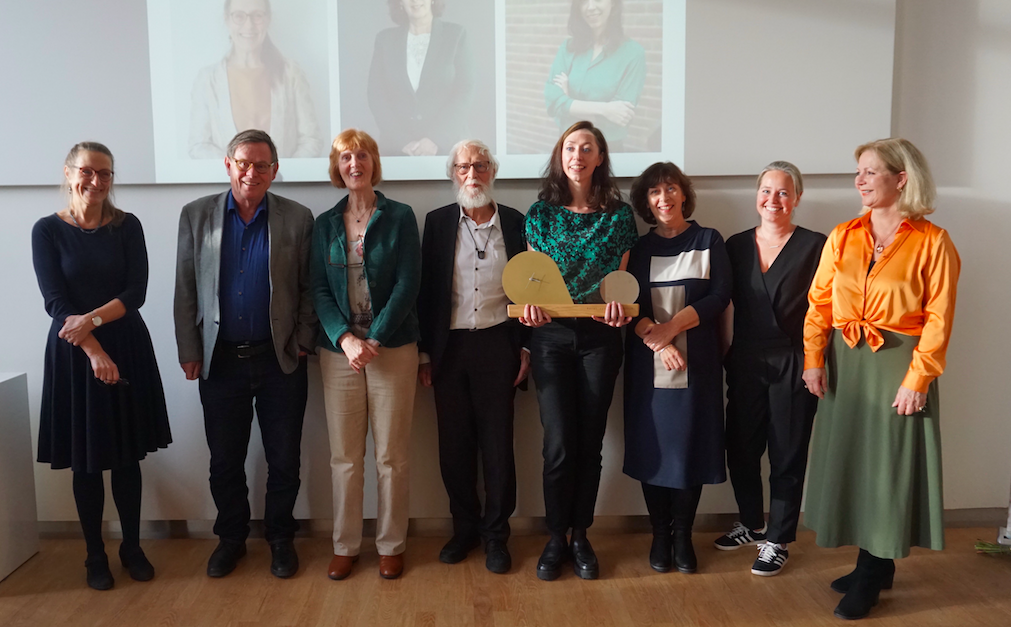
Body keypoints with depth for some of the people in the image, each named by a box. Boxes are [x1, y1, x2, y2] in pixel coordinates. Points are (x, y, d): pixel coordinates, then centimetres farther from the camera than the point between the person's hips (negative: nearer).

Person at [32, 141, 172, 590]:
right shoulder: (48, 230, -2)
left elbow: (137, 292, -5)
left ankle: (132, 547, 24)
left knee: (128, 456, 8)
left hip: (127, 347, 1)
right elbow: (55, 302, -8)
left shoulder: (127, 226, 1)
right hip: (73, 352, -1)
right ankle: (95, 554, 23)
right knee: (85, 460, 7)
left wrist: (91, 320, -19)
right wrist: (94, 351, -16)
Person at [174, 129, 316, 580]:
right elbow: (185, 289, 4)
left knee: (284, 460, 9)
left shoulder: (297, 219, -1)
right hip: (220, 360, 1)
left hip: (280, 361, -1)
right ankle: (231, 538, 32)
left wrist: (303, 342, -4)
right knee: (224, 460, 12)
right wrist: (188, 351, 2)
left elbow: (309, 289, 2)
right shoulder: (196, 215, 3)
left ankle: (281, 538, 28)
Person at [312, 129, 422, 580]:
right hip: (339, 349, 2)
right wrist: (346, 340, -12)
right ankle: (345, 546, 21)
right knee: (344, 455, 7)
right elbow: (319, 289, 3)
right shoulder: (325, 224, 9)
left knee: (391, 455, 3)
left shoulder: (400, 218, 1)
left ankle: (391, 544, 18)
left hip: (392, 347, -2)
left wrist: (373, 340, -13)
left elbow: (407, 285, -6)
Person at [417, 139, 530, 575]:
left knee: (497, 442, 4)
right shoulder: (438, 223, 6)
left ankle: (496, 534, 17)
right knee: (454, 442, 7)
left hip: (497, 343, -1)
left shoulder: (514, 223, 5)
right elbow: (426, 289, 5)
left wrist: (526, 347, 0)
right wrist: (424, 353, 1)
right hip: (449, 346, 1)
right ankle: (465, 527, 24)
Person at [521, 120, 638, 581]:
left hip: (600, 336, 1)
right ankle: (555, 538, 15)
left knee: (590, 441, 6)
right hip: (551, 335, -1)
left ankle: (580, 537, 22)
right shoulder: (541, 212, 4)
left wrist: (619, 301, -15)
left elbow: (622, 277, 6)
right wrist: (530, 301, -16)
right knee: (559, 443, -3)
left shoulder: (618, 214, 5)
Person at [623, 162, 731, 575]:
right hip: (648, 363, 1)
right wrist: (656, 340, -16)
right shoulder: (637, 248, 9)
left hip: (697, 360, -1)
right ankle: (660, 534, 15)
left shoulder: (709, 241, 6)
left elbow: (720, 295, -4)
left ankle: (683, 536, 15)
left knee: (692, 443, 1)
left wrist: (672, 327, -15)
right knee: (651, 444, 2)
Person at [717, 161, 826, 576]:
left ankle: (778, 540, 20)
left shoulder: (814, 246, -4)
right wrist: (723, 355, 4)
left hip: (793, 365, -4)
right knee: (740, 448, 11)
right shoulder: (736, 245, 7)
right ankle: (752, 524, 33)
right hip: (745, 363, 4)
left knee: (787, 455, 6)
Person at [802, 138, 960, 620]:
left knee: (886, 465, 3)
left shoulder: (932, 243, -7)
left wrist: (916, 380, -13)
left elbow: (938, 320, -9)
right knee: (848, 460, 11)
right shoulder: (842, 237, 5)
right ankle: (873, 565, 28)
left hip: (896, 363, -4)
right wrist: (814, 359, -4)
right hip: (843, 362, 5)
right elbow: (819, 303, 4)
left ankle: (872, 574, 18)